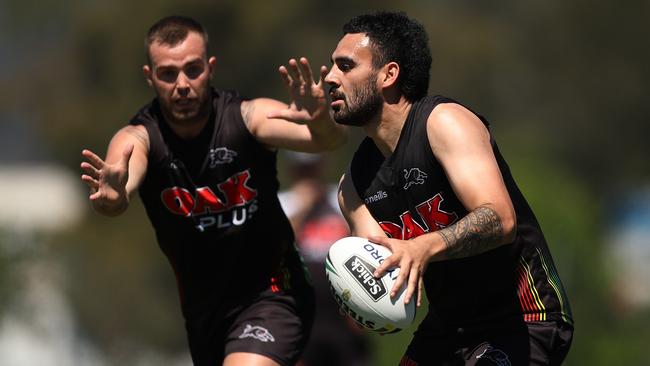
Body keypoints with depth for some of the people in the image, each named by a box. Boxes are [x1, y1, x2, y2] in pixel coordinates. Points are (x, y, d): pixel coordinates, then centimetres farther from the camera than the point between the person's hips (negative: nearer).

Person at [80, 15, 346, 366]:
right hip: (204, 308, 4)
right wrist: (112, 197, -59)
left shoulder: (251, 117, -15)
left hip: (270, 294, -4)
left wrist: (320, 121, -54)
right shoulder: (138, 138, -12)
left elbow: (330, 140, -30)